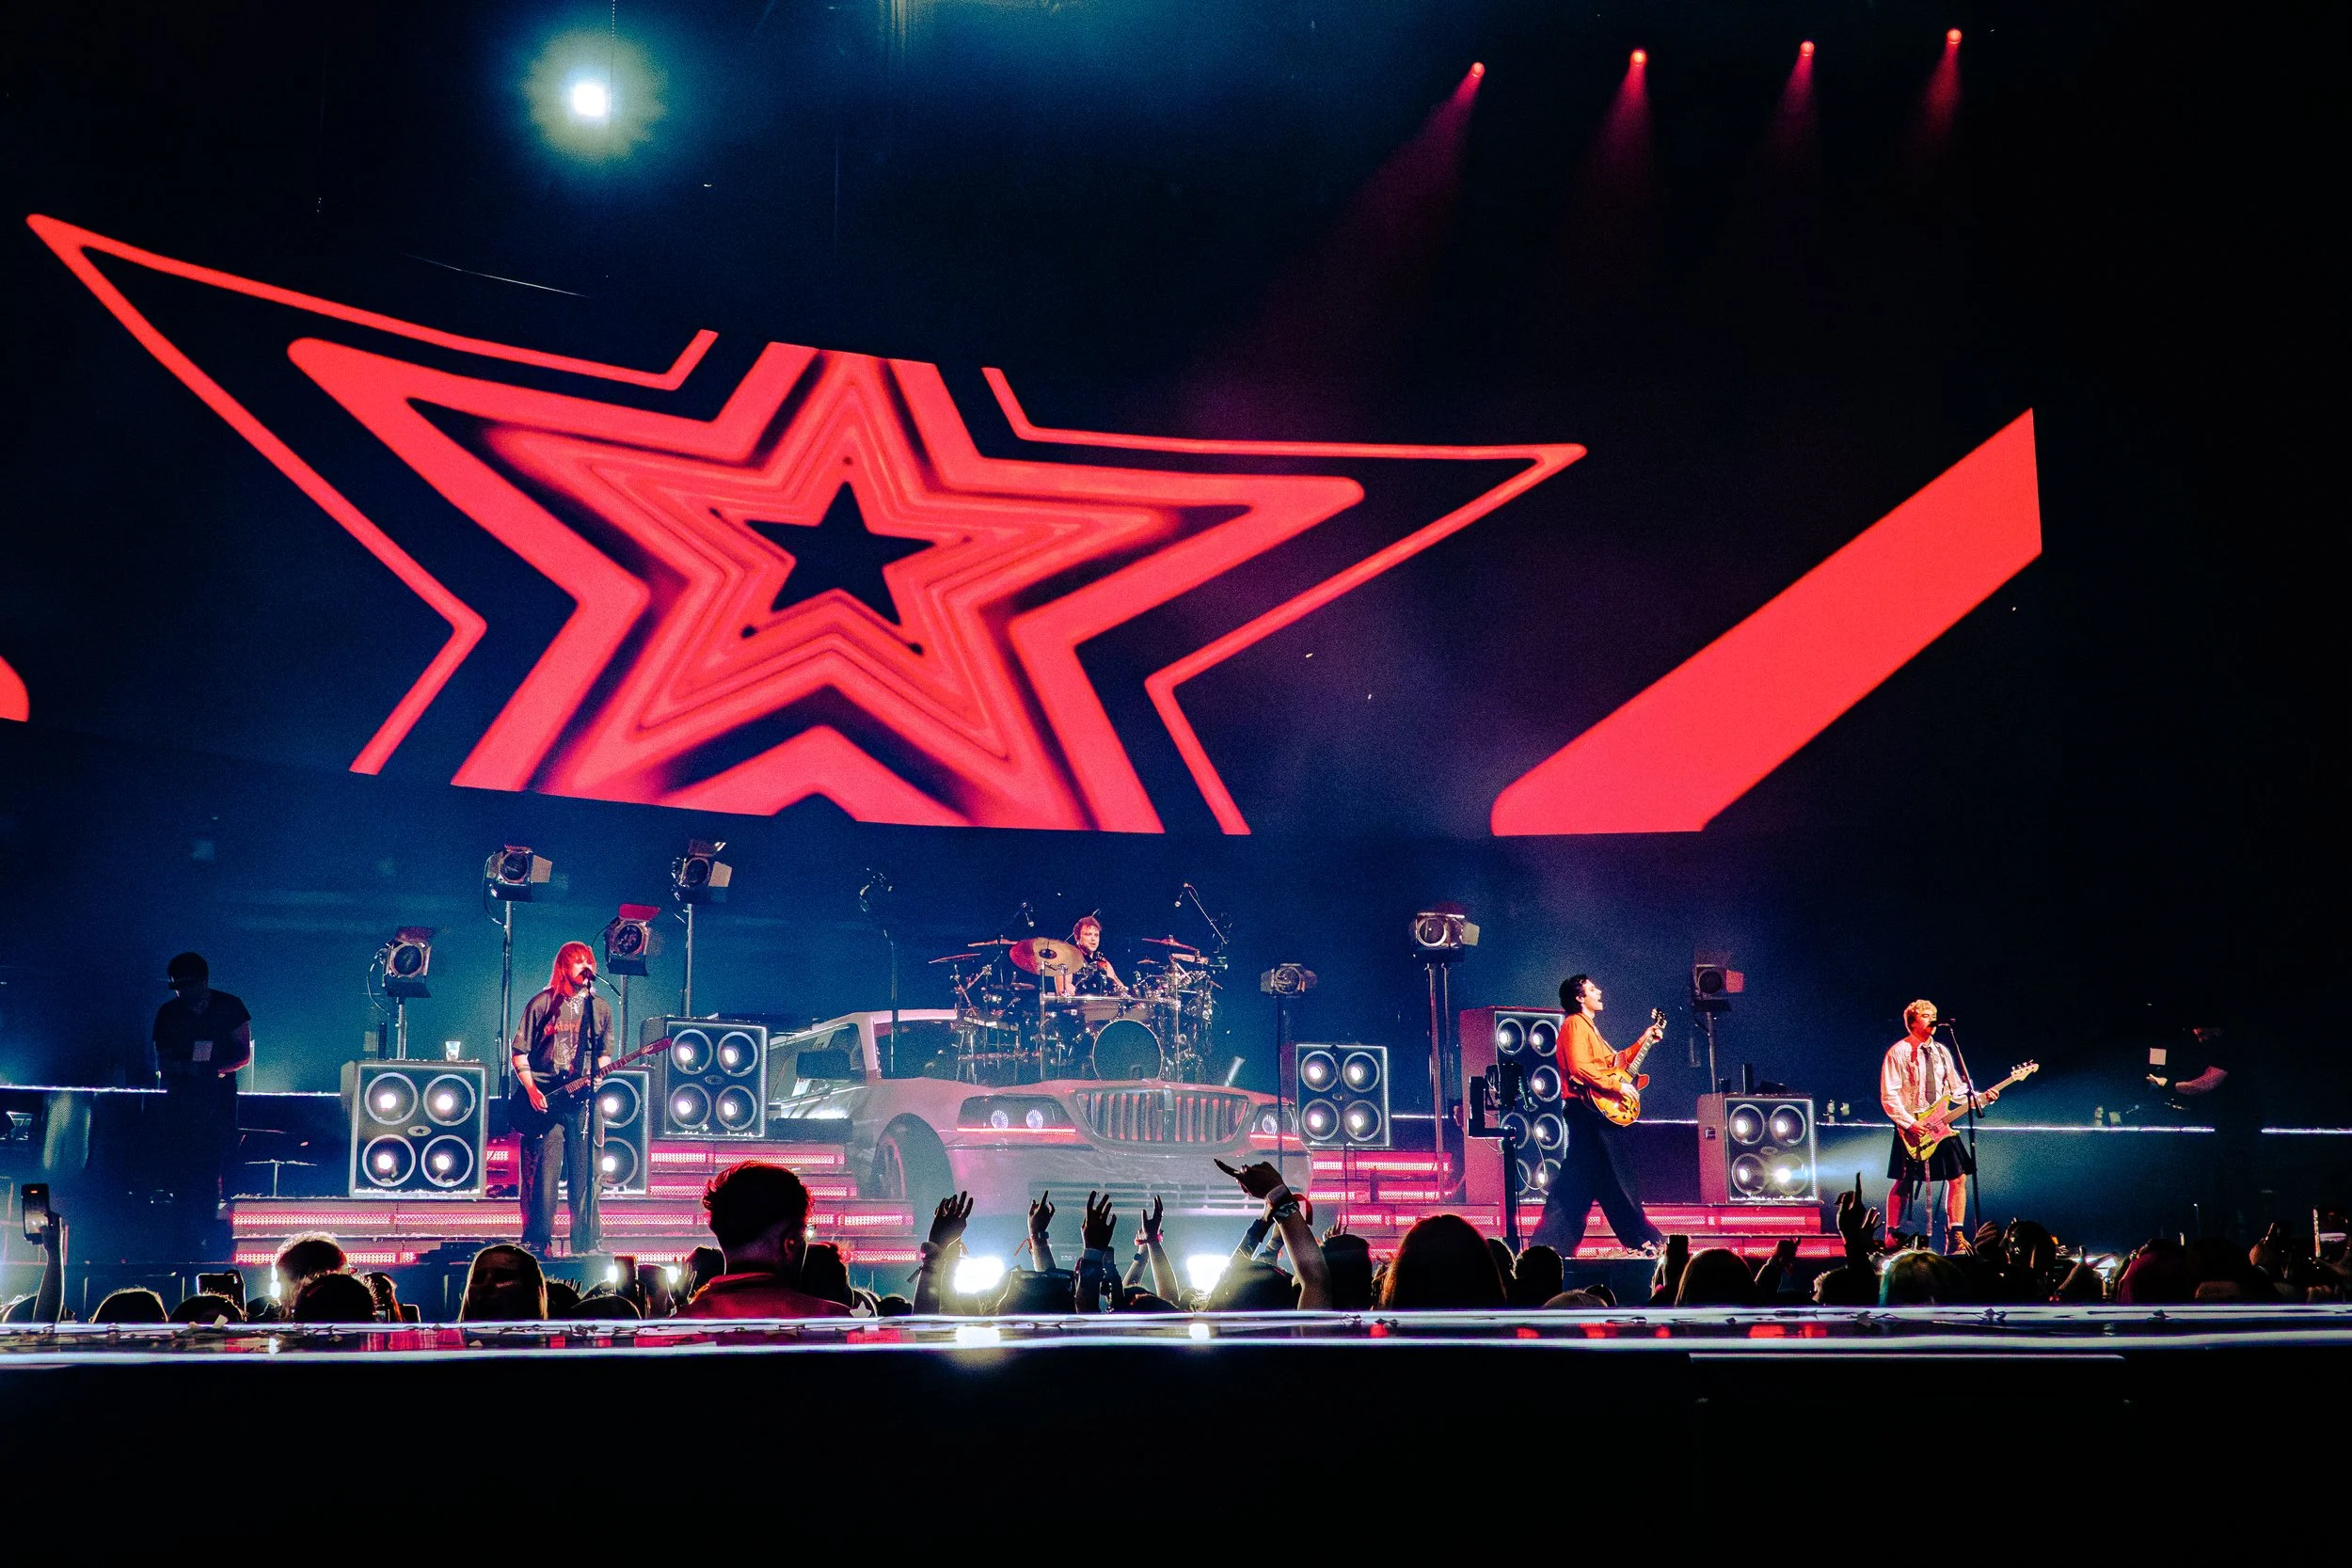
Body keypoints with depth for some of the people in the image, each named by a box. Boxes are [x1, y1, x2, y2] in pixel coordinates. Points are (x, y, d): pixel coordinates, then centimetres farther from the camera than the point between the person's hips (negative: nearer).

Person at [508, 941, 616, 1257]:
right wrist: (531, 1089, -8)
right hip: (544, 1100, -3)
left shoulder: (599, 1008, 12)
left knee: (585, 1177, 1)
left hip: (583, 1100, 3)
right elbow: (518, 1051, 2)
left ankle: (585, 1245, 7)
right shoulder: (542, 1004, 2)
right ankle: (536, 1243, 1)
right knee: (543, 1175, -6)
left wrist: (597, 1075, -4)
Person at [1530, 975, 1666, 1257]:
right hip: (1588, 1109, -10)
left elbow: (1610, 1062, 24)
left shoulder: (1588, 1025, 22)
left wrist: (1642, 1042, 23)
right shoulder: (1575, 1024, -10)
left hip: (1599, 1111, 10)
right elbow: (1580, 1067, -22)